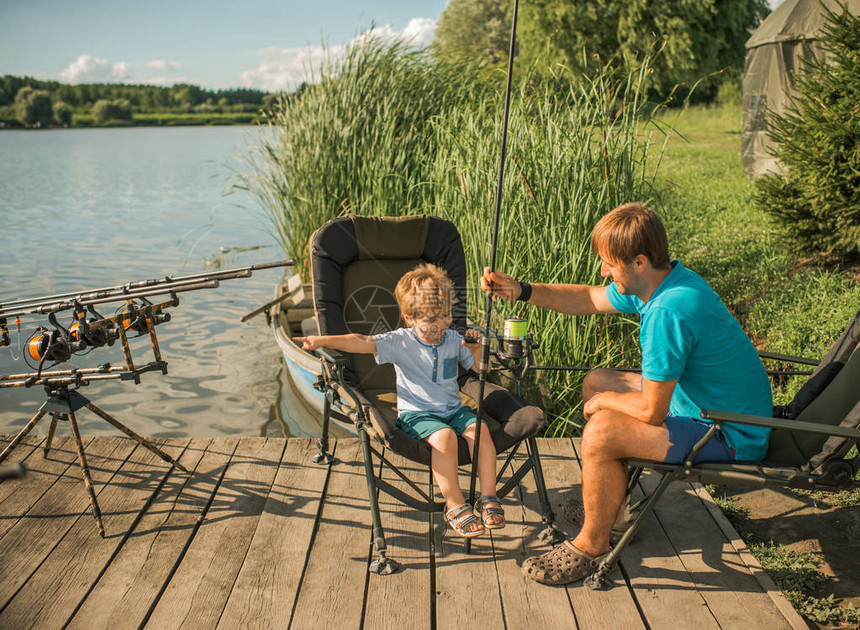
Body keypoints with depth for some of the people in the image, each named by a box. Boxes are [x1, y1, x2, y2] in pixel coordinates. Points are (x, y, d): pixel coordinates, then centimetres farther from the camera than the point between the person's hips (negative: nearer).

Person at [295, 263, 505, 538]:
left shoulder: (453, 339, 8)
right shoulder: (400, 342, -5)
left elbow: (479, 367, 19)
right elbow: (363, 342, -15)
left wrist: (476, 349, -2)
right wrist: (322, 340, -26)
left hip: (453, 409, 4)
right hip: (416, 413, -4)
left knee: (480, 430, -25)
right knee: (444, 436, -34)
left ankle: (488, 498, -12)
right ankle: (455, 505, -20)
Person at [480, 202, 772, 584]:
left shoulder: (669, 310, -32)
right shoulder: (663, 281, -2)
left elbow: (650, 411, -28)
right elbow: (590, 299, 13)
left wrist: (605, 401, -8)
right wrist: (520, 291, 3)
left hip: (729, 438, -10)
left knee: (601, 431, -24)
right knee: (596, 382, 15)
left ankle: (591, 547, 1)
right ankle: (617, 511, 24)